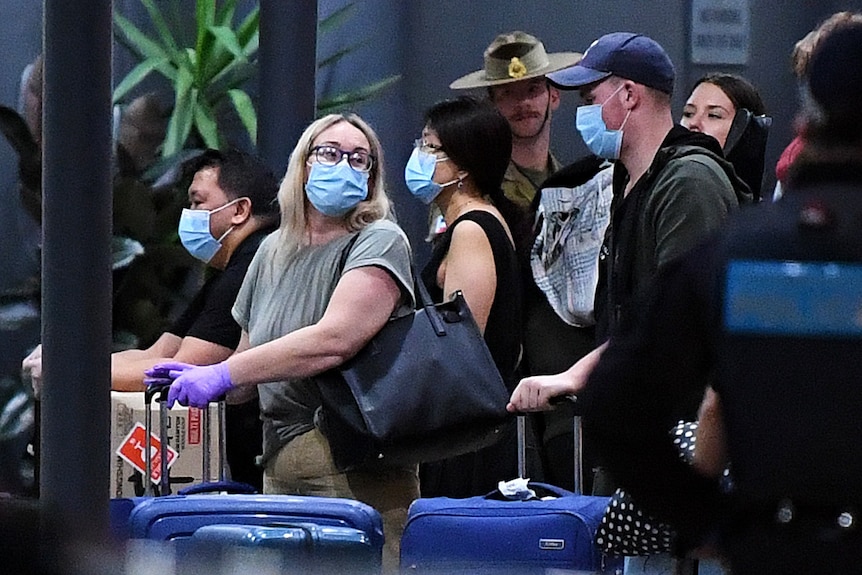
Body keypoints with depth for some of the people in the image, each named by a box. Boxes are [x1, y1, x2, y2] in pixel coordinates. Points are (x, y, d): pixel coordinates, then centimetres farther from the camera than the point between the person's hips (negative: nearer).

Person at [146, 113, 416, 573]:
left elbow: (334, 339, -18)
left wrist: (223, 375, -18)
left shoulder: (380, 243, -4)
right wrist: (202, 380, 3)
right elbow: (251, 357, 26)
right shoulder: (273, 252, 18)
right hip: (279, 472, 6)